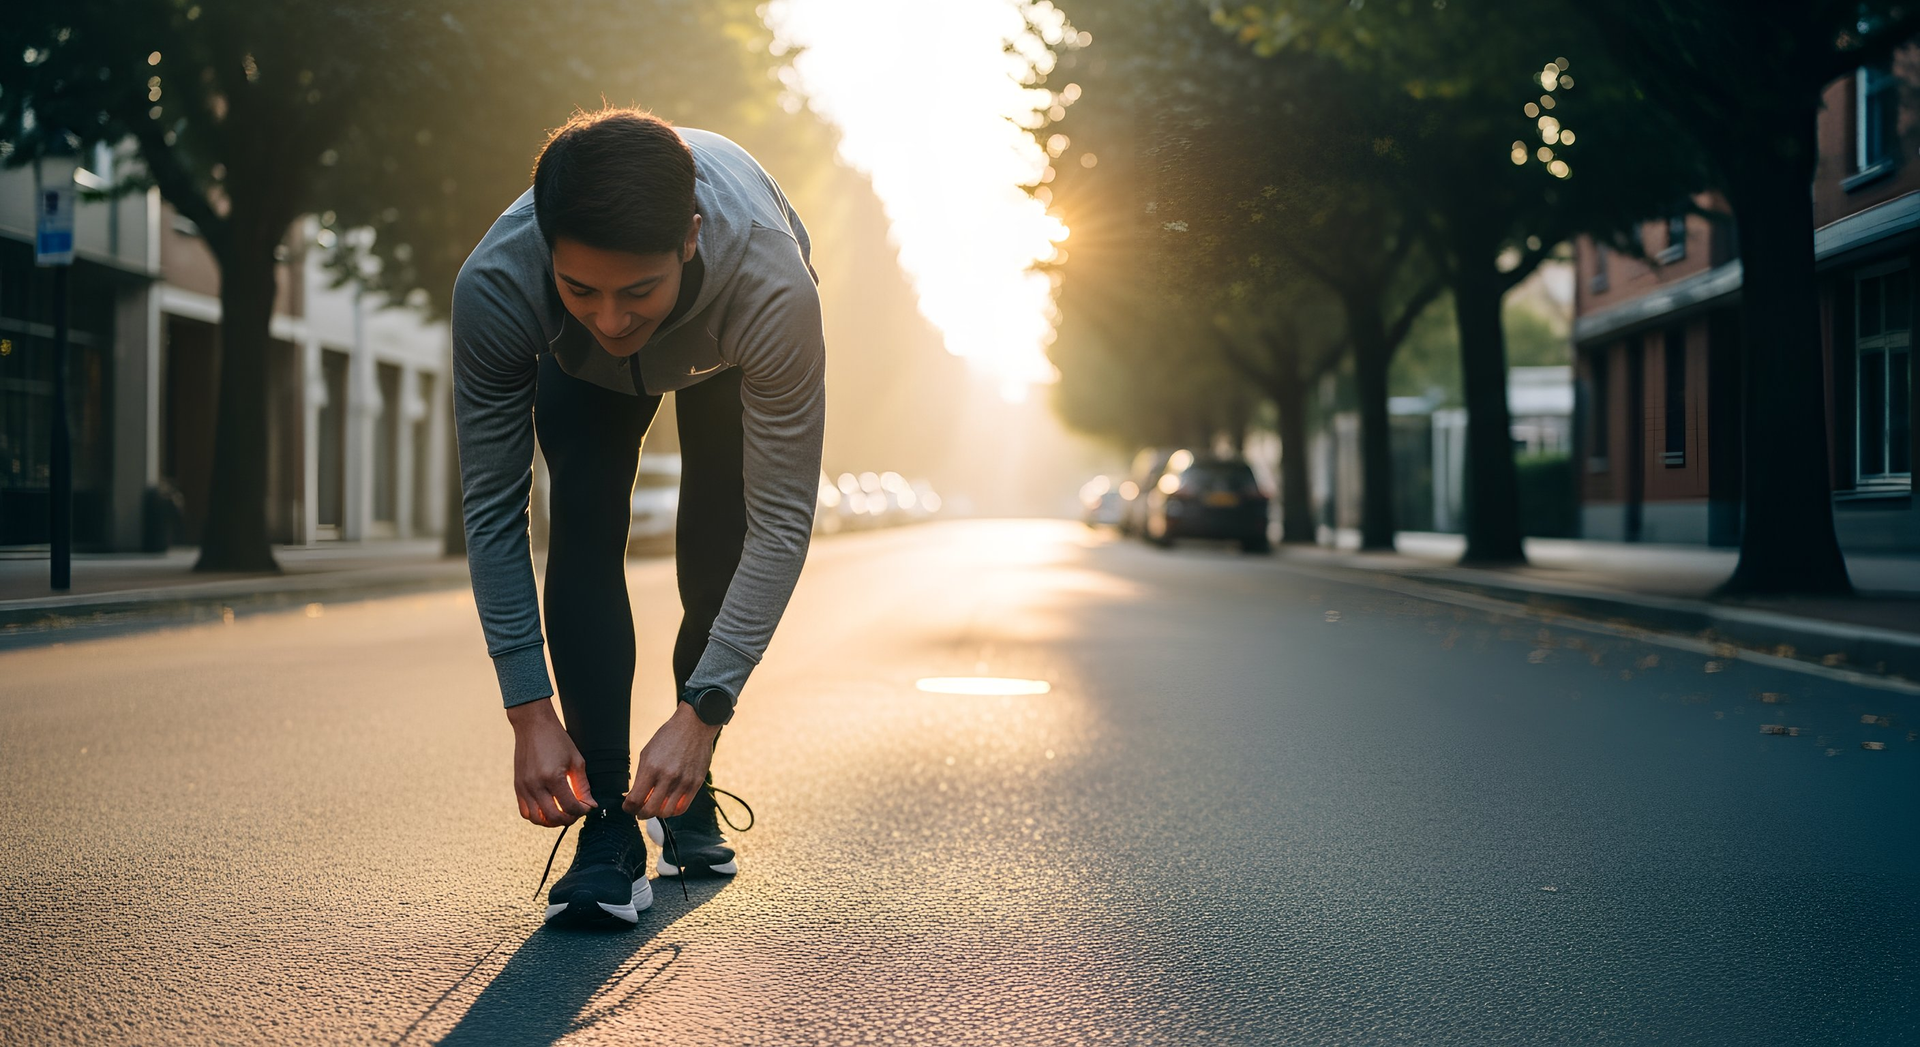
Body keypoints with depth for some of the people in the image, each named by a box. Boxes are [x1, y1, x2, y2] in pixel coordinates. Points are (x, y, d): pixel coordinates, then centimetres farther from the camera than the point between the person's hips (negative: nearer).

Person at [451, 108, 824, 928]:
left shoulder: (772, 284, -47)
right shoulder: (494, 285, -42)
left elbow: (781, 523, -39)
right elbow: (492, 511, -30)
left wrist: (702, 712, -43)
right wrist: (529, 713, -33)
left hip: (728, 358, 0)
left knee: (719, 568, -9)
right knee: (584, 530, -20)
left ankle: (685, 796, 15)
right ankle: (609, 829, -16)